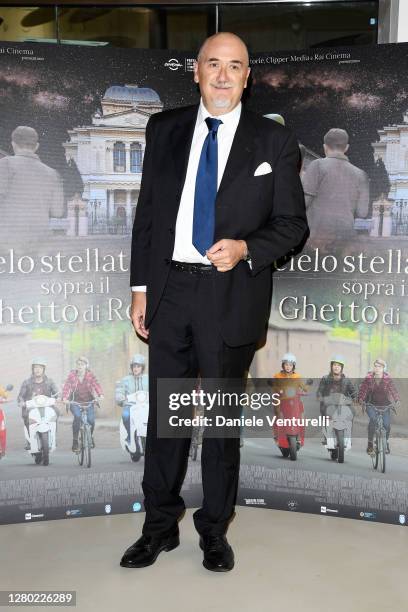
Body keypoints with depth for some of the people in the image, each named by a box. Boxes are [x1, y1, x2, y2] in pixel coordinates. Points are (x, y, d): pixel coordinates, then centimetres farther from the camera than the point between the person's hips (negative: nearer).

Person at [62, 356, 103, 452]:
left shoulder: (90, 375, -3)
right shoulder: (72, 374, -4)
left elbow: (96, 384, -18)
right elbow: (67, 386, -15)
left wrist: (100, 395, -36)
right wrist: (64, 397, -33)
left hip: (88, 402, 1)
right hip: (75, 402, -1)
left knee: (91, 420, -15)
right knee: (77, 416, -27)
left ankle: (90, 436, 19)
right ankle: (75, 440, -13)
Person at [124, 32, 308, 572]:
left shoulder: (274, 141, 1)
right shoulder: (163, 129, 8)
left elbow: (292, 223, 2)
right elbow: (147, 213, 8)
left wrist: (245, 248, -17)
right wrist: (140, 288, 4)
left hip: (232, 297, -2)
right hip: (169, 290, 2)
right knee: (164, 415, 11)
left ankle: (215, 530, 28)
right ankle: (160, 526, 28)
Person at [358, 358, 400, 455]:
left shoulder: (388, 379, -6)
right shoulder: (368, 378, -6)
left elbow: (393, 390, -16)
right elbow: (363, 389, -14)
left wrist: (397, 400, -33)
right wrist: (361, 399, -32)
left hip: (384, 405, 1)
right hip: (371, 404, -1)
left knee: (387, 424, -14)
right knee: (373, 419, -27)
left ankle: (386, 441, 18)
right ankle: (370, 442, -13)